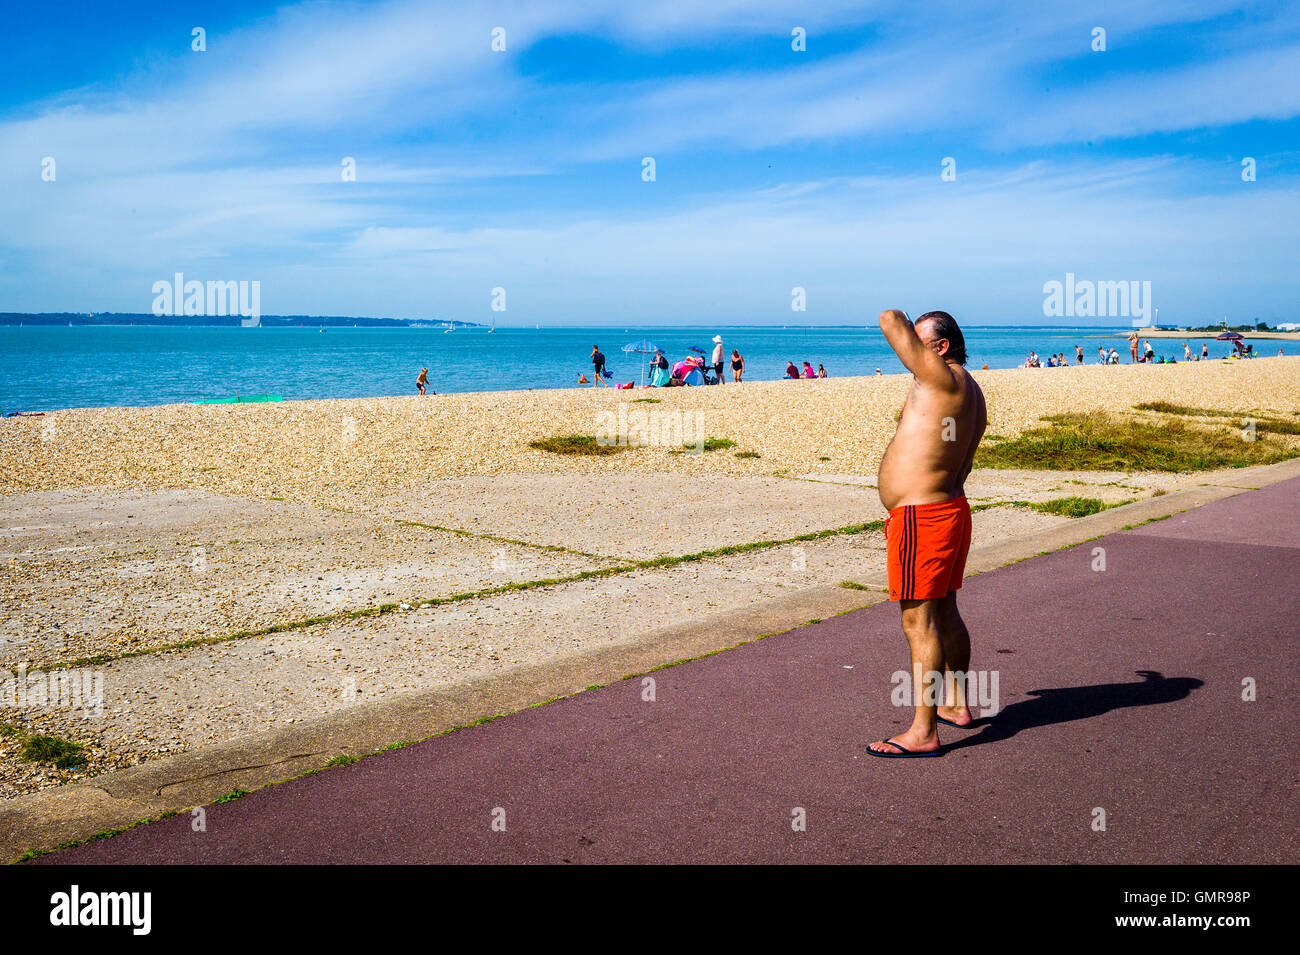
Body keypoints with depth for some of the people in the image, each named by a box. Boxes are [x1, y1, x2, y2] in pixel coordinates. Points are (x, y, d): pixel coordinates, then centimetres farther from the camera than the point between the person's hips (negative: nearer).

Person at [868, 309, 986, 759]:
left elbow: (890, 321, -20)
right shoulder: (971, 395, 15)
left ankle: (923, 731, -6)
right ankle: (956, 706, 34)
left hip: (921, 516, -10)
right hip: (952, 508, 10)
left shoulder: (944, 379, -15)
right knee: (945, 613, 20)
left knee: (919, 623, -8)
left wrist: (899, 321, 4)